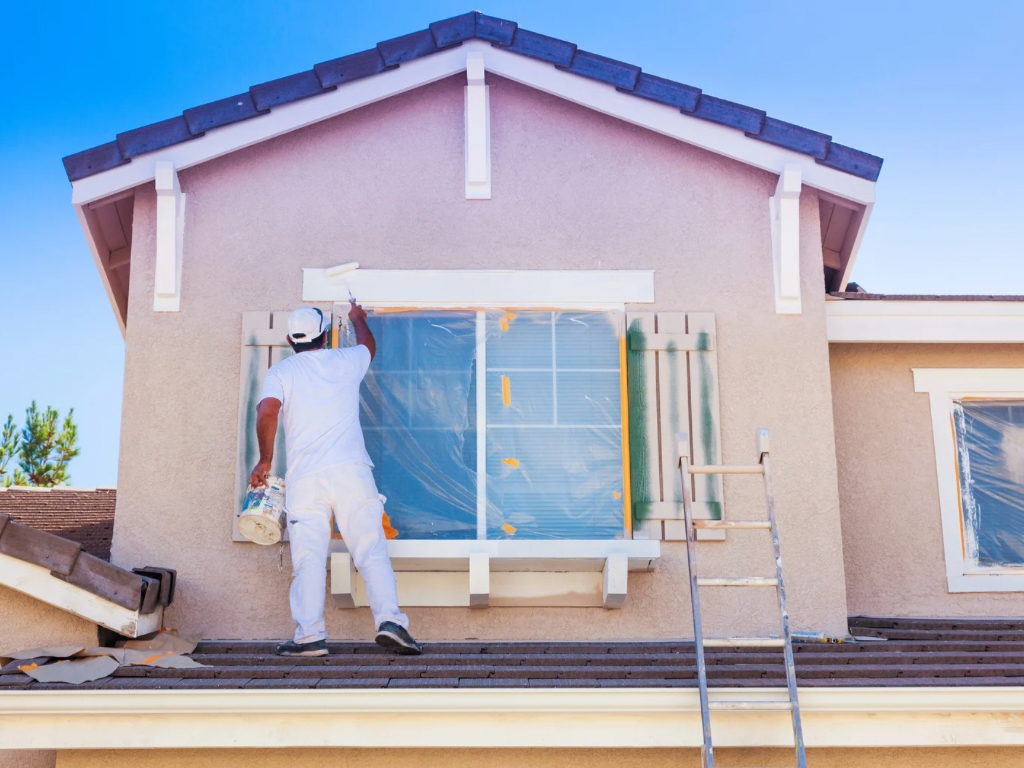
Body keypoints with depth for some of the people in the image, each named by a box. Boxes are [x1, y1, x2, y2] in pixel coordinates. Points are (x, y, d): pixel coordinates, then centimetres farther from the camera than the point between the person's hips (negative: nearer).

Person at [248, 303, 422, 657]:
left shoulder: (280, 372, 10)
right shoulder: (346, 361, 16)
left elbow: (267, 411, -8)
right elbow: (368, 344, 39)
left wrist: (265, 460, 0)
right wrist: (357, 319, 59)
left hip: (304, 477, 0)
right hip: (351, 470, 1)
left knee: (308, 557, -2)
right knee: (371, 550, -2)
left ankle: (310, 634, -7)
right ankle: (389, 619, -13)